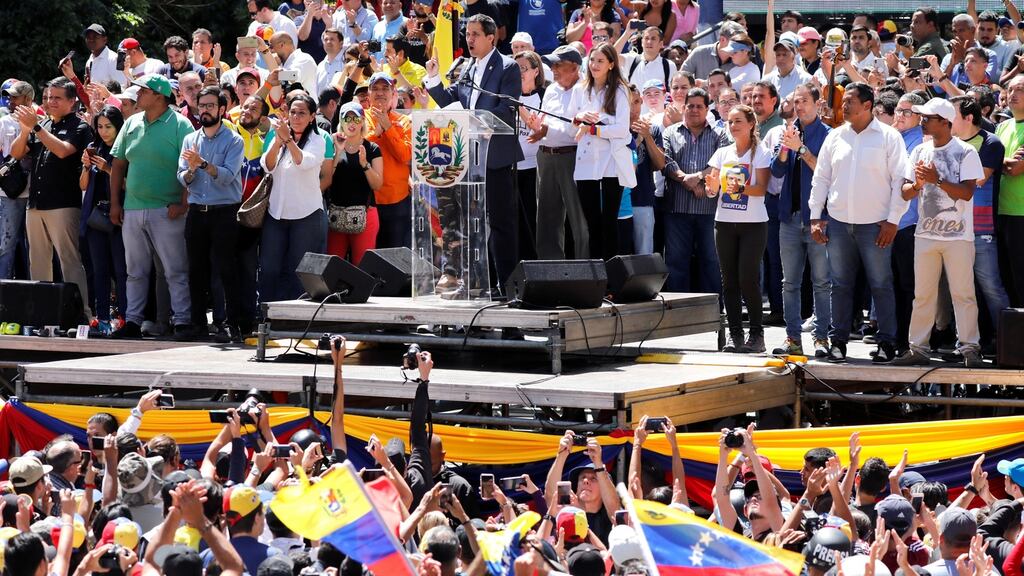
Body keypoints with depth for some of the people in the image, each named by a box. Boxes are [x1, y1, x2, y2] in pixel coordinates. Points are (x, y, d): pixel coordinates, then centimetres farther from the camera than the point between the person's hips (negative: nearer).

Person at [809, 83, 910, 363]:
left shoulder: (888, 137, -3)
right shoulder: (835, 137, 9)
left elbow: (900, 180, -4)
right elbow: (821, 178, 13)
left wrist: (892, 220, -9)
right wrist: (816, 217, 6)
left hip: (874, 224, -4)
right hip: (838, 223, 4)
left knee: (881, 284, 1)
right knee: (840, 284, 8)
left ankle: (886, 342, 7)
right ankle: (838, 340, 14)